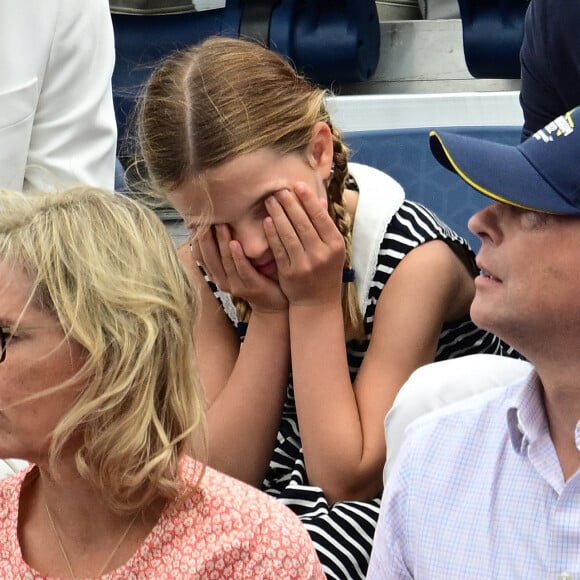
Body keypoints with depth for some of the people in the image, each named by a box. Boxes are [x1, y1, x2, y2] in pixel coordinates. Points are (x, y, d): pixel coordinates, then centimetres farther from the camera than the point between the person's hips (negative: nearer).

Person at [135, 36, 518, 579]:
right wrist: (269, 313, -17)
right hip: (279, 502, 5)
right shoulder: (199, 268, -6)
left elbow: (346, 481, -19)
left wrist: (316, 302, -22)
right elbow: (226, 476, -9)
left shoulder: (416, 260, -21)